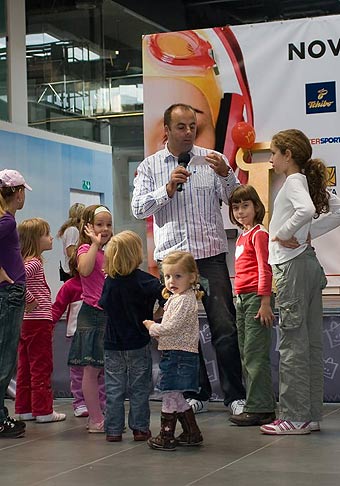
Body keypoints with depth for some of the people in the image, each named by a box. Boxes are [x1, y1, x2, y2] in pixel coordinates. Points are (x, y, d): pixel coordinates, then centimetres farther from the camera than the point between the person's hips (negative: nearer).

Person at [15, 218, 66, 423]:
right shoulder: (34, 262, -15)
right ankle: (43, 411, 2)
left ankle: (24, 408, 18)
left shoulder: (26, 261, 13)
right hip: (38, 321, -9)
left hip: (25, 321, 9)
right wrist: (30, 300, -20)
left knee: (25, 367, 12)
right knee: (41, 368, -2)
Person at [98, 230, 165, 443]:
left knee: (114, 388, 9)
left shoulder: (109, 281, 1)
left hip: (112, 344, 4)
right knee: (139, 388, 8)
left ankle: (113, 429, 11)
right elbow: (163, 294, -26)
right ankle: (140, 428, 12)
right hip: (137, 344, -4)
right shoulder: (143, 280, -14)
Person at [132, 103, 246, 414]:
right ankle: (196, 394, 17)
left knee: (225, 327, -5)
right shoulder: (150, 166, 8)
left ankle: (235, 396, 3)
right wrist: (168, 189, -13)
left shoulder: (211, 159, 6)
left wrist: (225, 174, -18)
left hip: (211, 254, -1)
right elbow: (138, 208, 0)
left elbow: (236, 199, 1)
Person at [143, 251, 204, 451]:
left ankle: (166, 436, 3)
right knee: (176, 396, 16)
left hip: (179, 354, -11)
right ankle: (192, 433, 24)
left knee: (170, 395, -4)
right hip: (173, 353, 11)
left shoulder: (185, 300, -16)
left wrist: (152, 327, -7)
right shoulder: (176, 298, 17)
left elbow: (172, 327, -22)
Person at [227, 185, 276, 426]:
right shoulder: (241, 237, 18)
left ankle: (259, 409, -5)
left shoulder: (259, 234, -8)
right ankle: (261, 407, 16)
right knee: (246, 357, 10)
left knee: (255, 355, -9)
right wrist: (240, 299, 19)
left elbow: (265, 270, -14)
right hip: (241, 299, 10)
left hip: (256, 297, -9)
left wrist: (265, 302, -19)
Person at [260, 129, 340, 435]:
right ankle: (312, 414, 15)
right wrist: (310, 233, 8)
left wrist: (285, 233, -18)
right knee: (311, 342, 10)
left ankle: (295, 417, -1)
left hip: (293, 265, -9)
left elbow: (306, 210, -31)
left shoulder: (294, 180, -11)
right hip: (309, 263, 9)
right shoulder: (311, 181, 14)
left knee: (292, 342, -5)